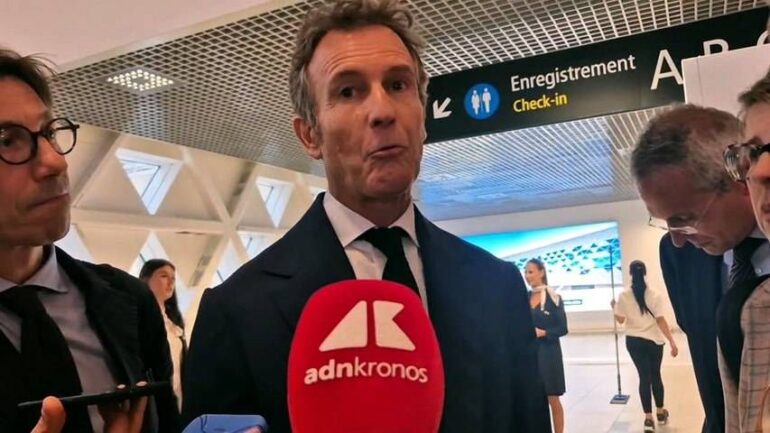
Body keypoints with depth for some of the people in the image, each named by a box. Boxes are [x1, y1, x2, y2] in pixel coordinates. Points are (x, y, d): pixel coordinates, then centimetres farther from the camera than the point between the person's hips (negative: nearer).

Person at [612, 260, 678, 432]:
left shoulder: (624, 296, -7)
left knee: (644, 376, 7)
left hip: (633, 341, 0)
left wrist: (614, 307, 19)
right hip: (654, 340, 0)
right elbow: (661, 321, -12)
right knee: (655, 375, 16)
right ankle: (660, 412, 32)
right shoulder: (655, 295, -10)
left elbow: (620, 319, 0)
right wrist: (672, 342, -8)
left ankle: (648, 418, 6)